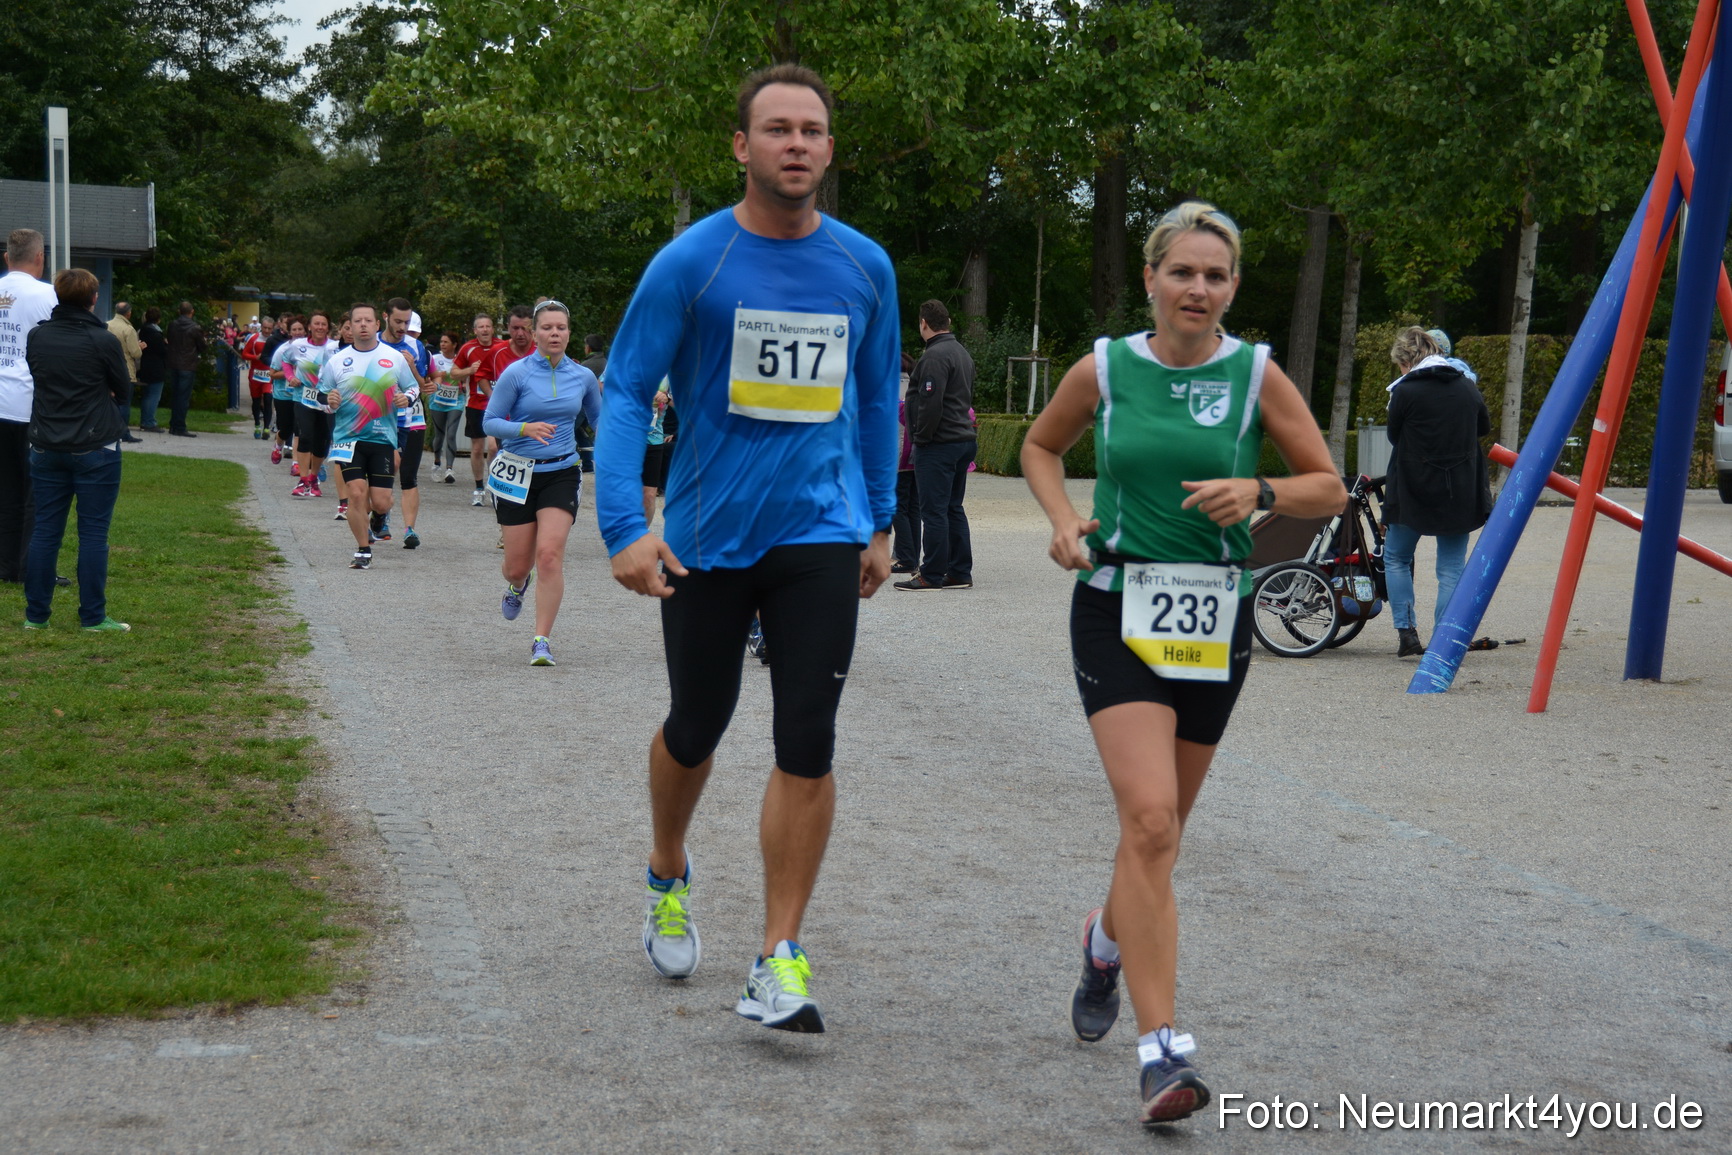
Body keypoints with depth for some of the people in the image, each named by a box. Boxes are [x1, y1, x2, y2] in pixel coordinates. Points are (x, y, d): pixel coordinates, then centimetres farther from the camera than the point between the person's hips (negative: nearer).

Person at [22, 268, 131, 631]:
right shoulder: (103, 340, -12)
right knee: (93, 533, 2)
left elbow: (37, 376, 14)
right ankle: (93, 617, 4)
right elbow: (120, 383, 2)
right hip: (95, 448, -4)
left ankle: (36, 614, 13)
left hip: (46, 448, 4)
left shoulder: (37, 336, 1)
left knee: (45, 530, 10)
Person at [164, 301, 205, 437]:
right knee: (184, 397, -3)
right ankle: (180, 427, -4)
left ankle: (173, 425, 17)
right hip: (188, 366, -5)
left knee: (173, 395, 13)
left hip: (173, 364, 5)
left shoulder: (172, 325, 2)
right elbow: (202, 347, -3)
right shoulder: (195, 328, -12)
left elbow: (169, 341, 11)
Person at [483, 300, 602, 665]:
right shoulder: (516, 373, -6)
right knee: (518, 564, 4)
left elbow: (599, 420, 19)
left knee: (550, 555, -16)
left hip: (561, 474, 1)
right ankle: (517, 585, 44)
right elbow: (490, 422, -5)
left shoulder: (583, 376, 3)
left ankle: (542, 640, -8)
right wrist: (525, 429, -21)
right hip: (517, 473, -1)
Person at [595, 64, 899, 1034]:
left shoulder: (865, 267, 4)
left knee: (807, 745, -7)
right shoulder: (691, 262, -6)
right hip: (708, 535, -1)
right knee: (696, 728, 14)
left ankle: (781, 961, 1)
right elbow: (625, 393, -7)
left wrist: (881, 521, 16)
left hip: (821, 533, 1)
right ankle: (669, 878, 44)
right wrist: (626, 525, -18)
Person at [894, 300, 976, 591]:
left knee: (933, 511, -6)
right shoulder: (962, 353, 17)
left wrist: (920, 437, -12)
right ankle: (960, 573, 15)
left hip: (937, 446, -10)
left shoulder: (935, 356, -16)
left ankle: (932, 575, -4)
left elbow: (931, 403, -23)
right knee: (953, 509, 14)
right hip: (963, 439, 10)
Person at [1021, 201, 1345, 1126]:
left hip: (1214, 620, 2)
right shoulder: (1104, 369, -1)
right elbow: (1040, 446, 17)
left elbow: (1328, 487, 5)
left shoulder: (1255, 374, -1)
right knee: (1148, 821, -17)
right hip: (1118, 608, -2)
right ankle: (1162, 1051, -16)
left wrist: (1258, 492, -15)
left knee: (1160, 829, 15)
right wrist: (1063, 518, -1)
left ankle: (1108, 941, 48)